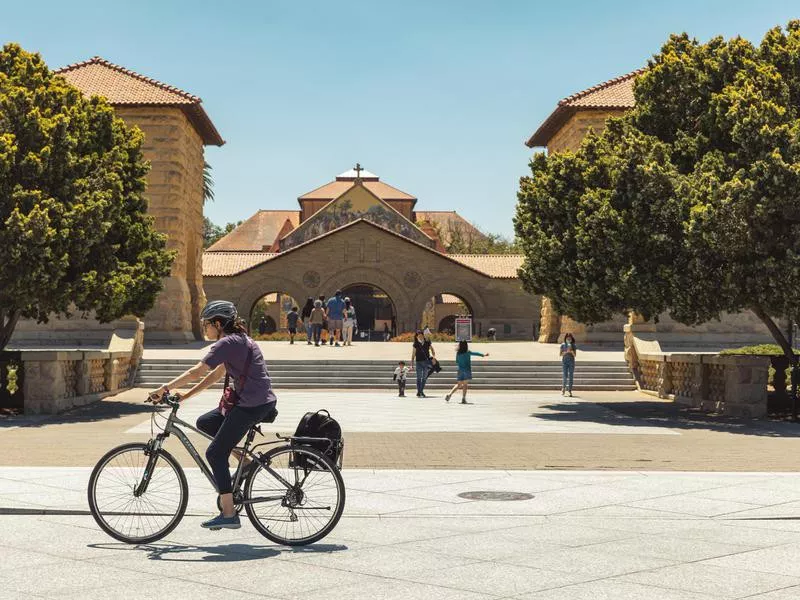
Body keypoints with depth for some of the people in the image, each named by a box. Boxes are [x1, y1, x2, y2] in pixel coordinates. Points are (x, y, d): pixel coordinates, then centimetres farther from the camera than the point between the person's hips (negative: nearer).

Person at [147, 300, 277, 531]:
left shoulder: (228, 342, -12)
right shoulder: (239, 341, 19)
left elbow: (197, 372, -17)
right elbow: (215, 375, 20)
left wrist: (165, 388, -12)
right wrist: (185, 396, 16)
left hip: (252, 405, -10)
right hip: (260, 403, 10)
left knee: (215, 454, -5)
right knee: (204, 423, 17)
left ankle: (229, 514, -4)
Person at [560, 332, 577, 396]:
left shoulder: (573, 346, 4)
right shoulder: (563, 345, 2)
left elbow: (574, 355, 0)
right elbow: (561, 354, 0)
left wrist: (571, 351, -19)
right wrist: (566, 352, -16)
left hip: (571, 362, 1)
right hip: (564, 361, -1)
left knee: (570, 376, -1)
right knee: (564, 376, -7)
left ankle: (569, 391, 4)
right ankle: (563, 389, 14)